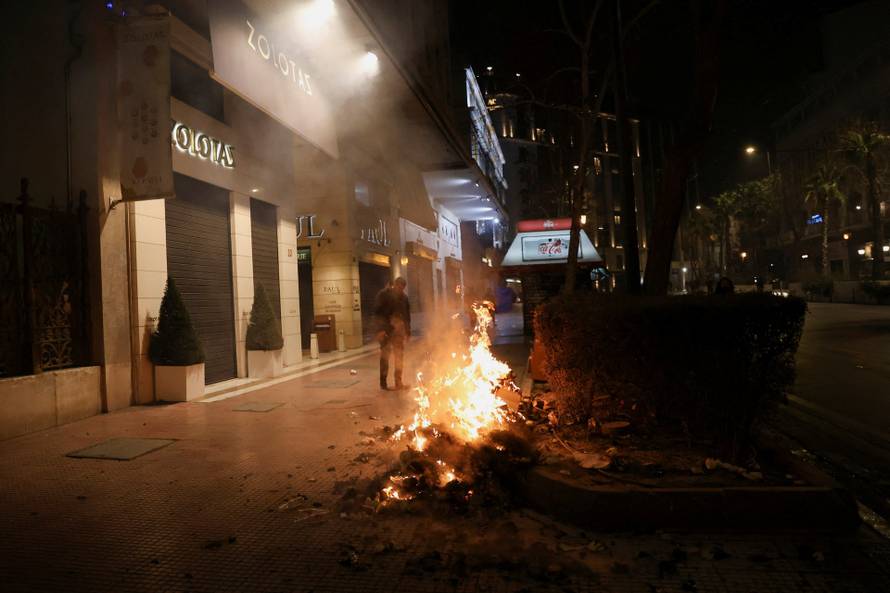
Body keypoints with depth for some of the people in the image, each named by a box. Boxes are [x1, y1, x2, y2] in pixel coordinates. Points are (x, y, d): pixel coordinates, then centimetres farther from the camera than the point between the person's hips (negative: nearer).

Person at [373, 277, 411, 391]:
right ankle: (383, 383, 4)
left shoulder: (404, 297, 10)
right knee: (385, 355, -3)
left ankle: (398, 382, 14)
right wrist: (380, 329, -18)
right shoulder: (383, 295, -6)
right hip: (386, 330, -5)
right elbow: (377, 313, -10)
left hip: (399, 330, 5)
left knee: (399, 356, 6)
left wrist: (408, 330, 13)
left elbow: (407, 314, 16)